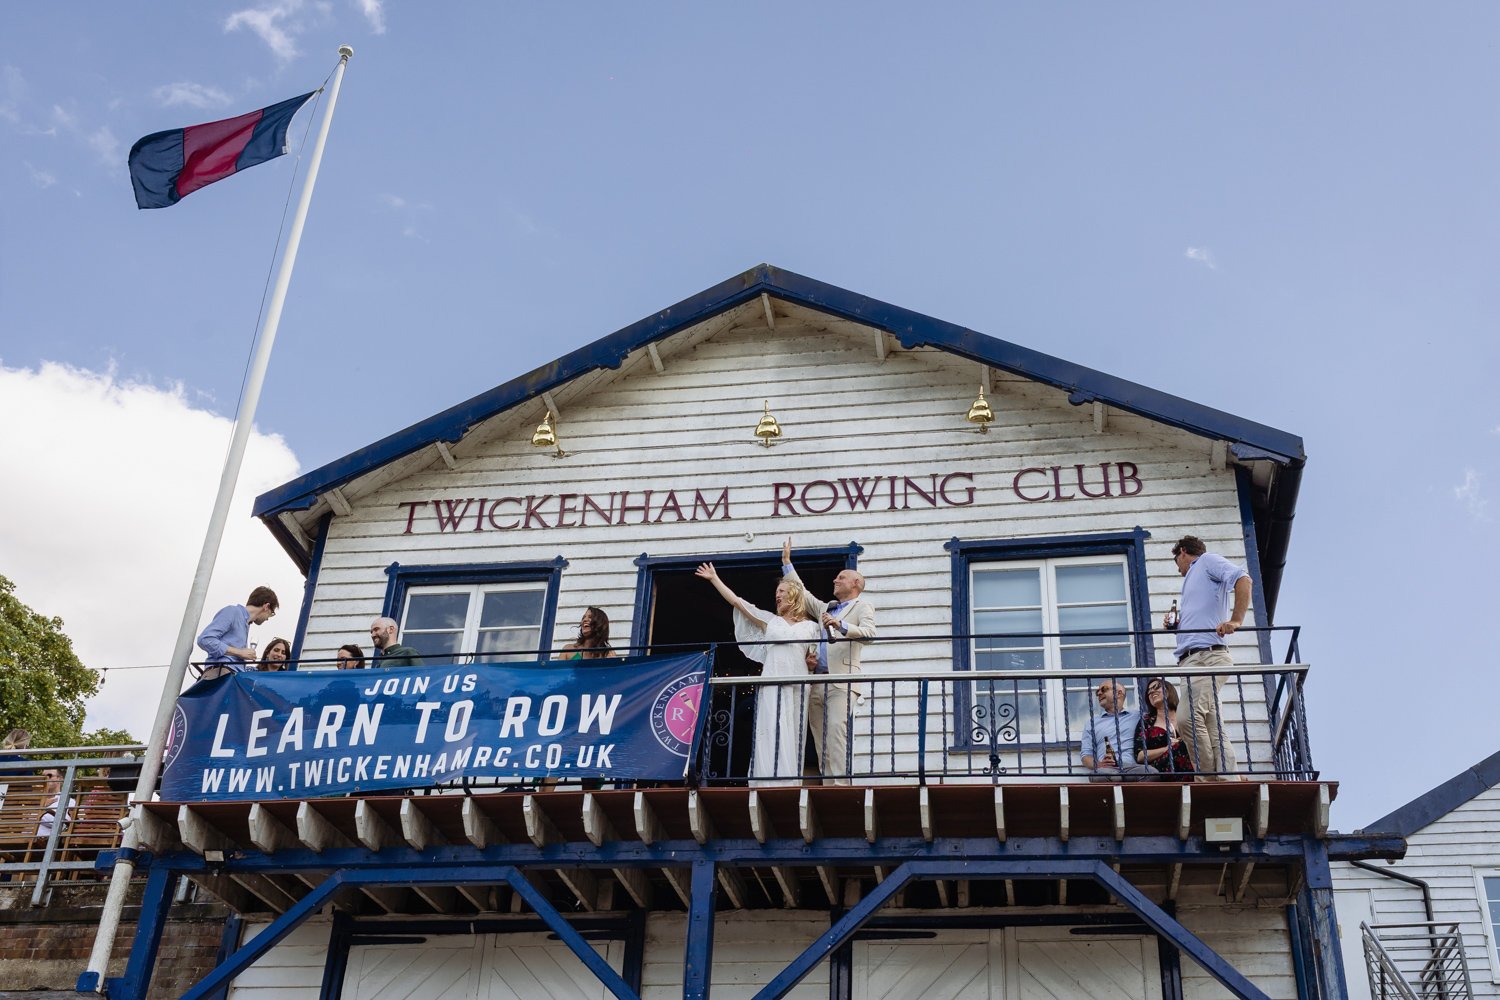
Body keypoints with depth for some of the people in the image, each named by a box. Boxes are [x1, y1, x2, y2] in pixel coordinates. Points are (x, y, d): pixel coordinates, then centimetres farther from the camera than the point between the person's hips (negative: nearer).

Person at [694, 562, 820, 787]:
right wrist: (714, 579, 15)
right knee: (772, 736, -9)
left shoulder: (810, 626, 14)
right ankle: (770, 784, -13)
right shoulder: (770, 621, 16)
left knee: (792, 738, -3)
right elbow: (737, 602, 15)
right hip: (772, 686, 0)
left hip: (798, 688, 0)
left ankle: (790, 784, -4)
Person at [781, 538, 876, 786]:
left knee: (836, 730, -21)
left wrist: (841, 625, -22)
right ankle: (827, 785, -2)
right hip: (817, 680, 7)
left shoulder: (862, 607, 9)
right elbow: (800, 592, 35)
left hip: (841, 679, -7)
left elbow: (869, 633, -8)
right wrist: (787, 561, 33)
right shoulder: (825, 608, 29)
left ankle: (841, 784, -26)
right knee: (821, 737, -1)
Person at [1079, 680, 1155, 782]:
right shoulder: (1092, 723, 27)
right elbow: (1085, 755, 16)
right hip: (1107, 769, 0)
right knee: (1101, 775, -40)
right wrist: (1098, 764, -5)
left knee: (1151, 772, -37)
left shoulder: (1137, 716, 25)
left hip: (1133, 766, 0)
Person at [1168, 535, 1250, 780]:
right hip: (1192, 659, 10)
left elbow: (1242, 578, -11)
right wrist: (1175, 626, 18)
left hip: (1206, 655, -10)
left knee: (1189, 718, -24)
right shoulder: (1192, 579, 33)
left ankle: (1209, 780, -25)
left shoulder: (1207, 560, 8)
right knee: (1213, 730, 1)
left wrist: (1236, 620, -20)